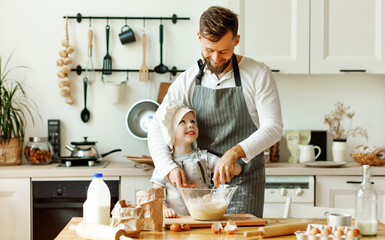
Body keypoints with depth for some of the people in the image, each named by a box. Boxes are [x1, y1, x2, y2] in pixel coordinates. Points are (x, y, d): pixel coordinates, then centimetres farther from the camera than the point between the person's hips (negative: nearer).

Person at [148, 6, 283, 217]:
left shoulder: (258, 75, -4)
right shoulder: (187, 81, 4)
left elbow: (273, 128, -11)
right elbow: (156, 129, 0)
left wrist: (236, 152, -27)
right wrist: (169, 168, -19)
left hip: (244, 184, -2)